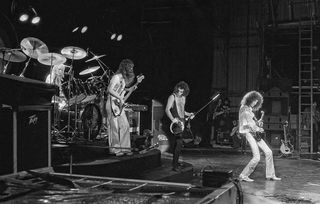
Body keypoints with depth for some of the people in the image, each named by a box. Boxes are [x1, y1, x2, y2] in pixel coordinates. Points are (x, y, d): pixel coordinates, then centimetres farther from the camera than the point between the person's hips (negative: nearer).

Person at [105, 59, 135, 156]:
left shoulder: (123, 78, 15)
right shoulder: (116, 77, -13)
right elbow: (110, 90, -21)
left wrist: (130, 89, 10)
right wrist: (120, 97, -21)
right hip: (113, 105, -9)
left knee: (125, 126, 6)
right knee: (115, 127, -2)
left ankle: (124, 148, 13)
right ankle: (115, 149, 7)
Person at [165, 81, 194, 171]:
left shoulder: (183, 97, 17)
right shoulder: (172, 97, -6)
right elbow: (167, 109, -15)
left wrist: (189, 114, 10)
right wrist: (172, 119, -29)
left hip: (182, 121, 8)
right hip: (176, 122, -8)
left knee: (178, 142, 15)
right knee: (178, 143, -16)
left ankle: (175, 161, 27)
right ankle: (175, 165, -15)